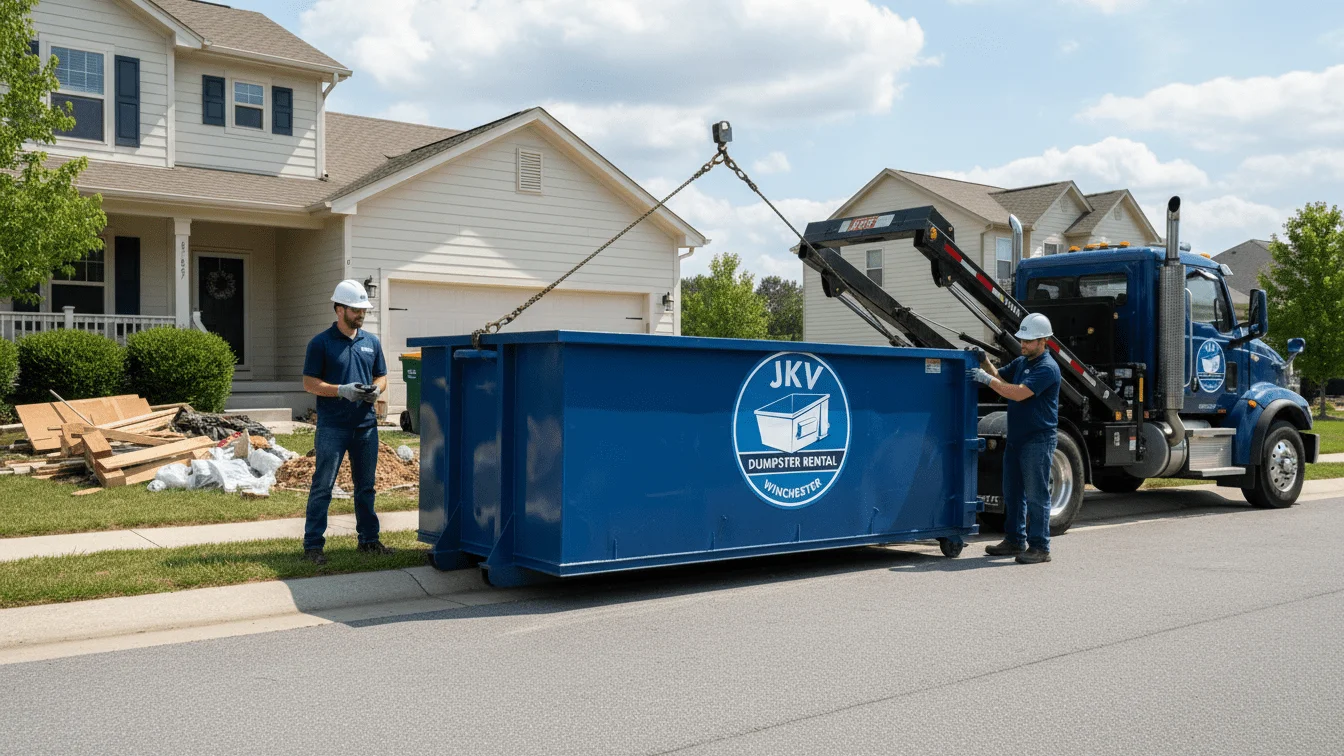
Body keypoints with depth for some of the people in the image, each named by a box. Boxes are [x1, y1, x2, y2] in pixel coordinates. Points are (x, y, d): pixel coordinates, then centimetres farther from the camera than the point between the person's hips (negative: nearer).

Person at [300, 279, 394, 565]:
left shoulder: (371, 342, 11)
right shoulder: (321, 343, -3)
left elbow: (382, 377, 17)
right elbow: (309, 383, -4)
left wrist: (376, 389, -6)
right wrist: (342, 390, -18)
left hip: (366, 425, 5)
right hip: (332, 426, -5)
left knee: (366, 486, 13)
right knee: (322, 487, -3)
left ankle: (369, 539, 24)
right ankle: (313, 544, 3)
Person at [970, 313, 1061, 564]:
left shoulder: (1047, 368, -14)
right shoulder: (1020, 362, 14)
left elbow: (1019, 393, -24)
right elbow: (999, 377, 17)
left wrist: (987, 379, -21)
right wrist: (984, 362, 0)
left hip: (1038, 440, -9)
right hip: (1016, 438, 9)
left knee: (1036, 495, -4)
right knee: (1012, 492, 14)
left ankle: (1039, 547, 2)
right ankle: (1015, 541, 24)